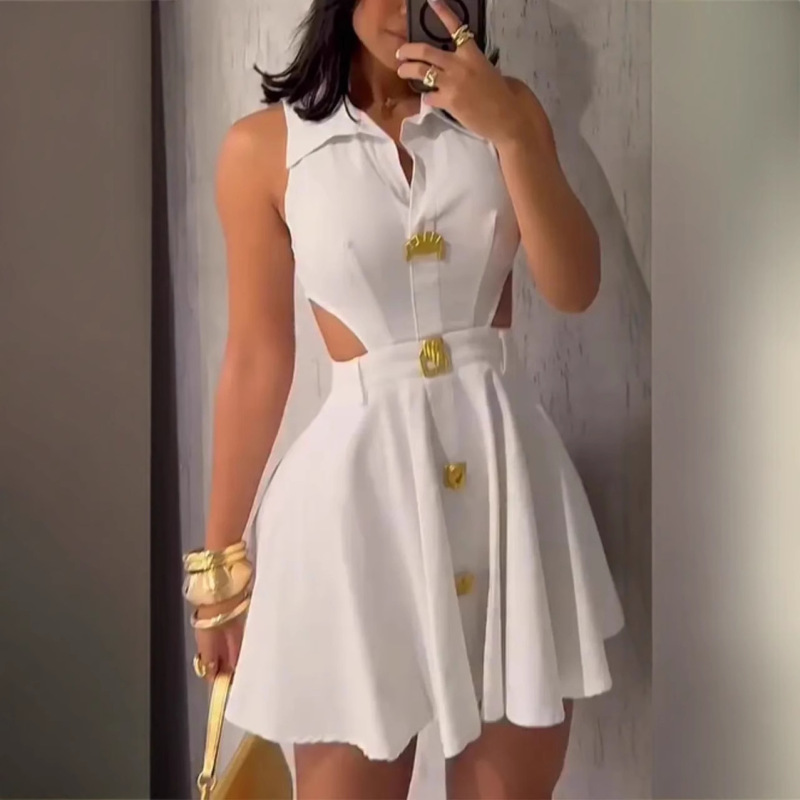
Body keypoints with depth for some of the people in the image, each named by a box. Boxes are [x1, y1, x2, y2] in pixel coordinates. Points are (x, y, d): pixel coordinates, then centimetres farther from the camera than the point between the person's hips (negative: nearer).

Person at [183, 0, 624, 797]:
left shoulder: (505, 107, 8)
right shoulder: (263, 147, 0)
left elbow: (573, 287, -1)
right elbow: (256, 362, 2)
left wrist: (509, 132, -14)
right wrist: (220, 559, 5)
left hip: (509, 468, 3)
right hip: (360, 479, -2)